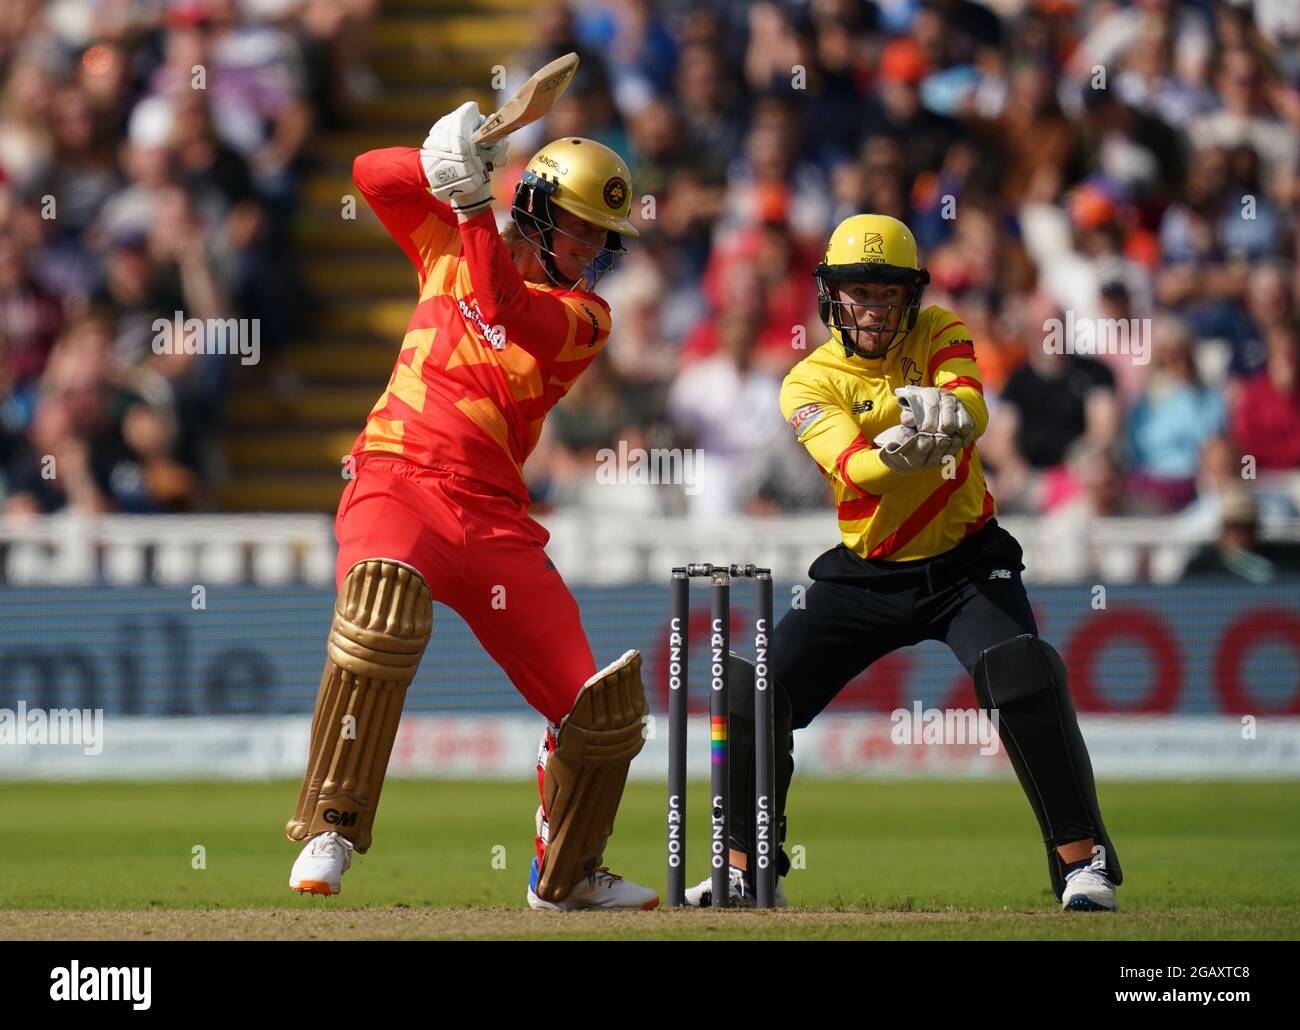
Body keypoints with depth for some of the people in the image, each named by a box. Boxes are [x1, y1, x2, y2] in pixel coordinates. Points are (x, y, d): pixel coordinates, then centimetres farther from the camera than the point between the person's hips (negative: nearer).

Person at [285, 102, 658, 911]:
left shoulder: (583, 315, 7)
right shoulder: (450, 246, 14)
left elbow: (506, 309, -13)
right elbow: (373, 174, 10)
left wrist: (476, 203, -19)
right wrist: (446, 165, -8)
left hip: (493, 512, 2)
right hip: (398, 481, -2)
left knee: (600, 705, -4)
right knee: (384, 598, -37)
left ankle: (568, 875, 23)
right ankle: (330, 830, -33)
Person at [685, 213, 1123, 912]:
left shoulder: (939, 335, -5)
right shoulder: (810, 382, -9)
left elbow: (972, 411, -28)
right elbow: (849, 467, -29)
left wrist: (947, 411, -54)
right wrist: (895, 454, -54)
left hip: (964, 563, -1)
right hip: (865, 577, 1)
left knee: (1024, 677, -27)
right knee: (753, 695, -7)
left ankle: (1083, 858, -15)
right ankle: (746, 873, 14)